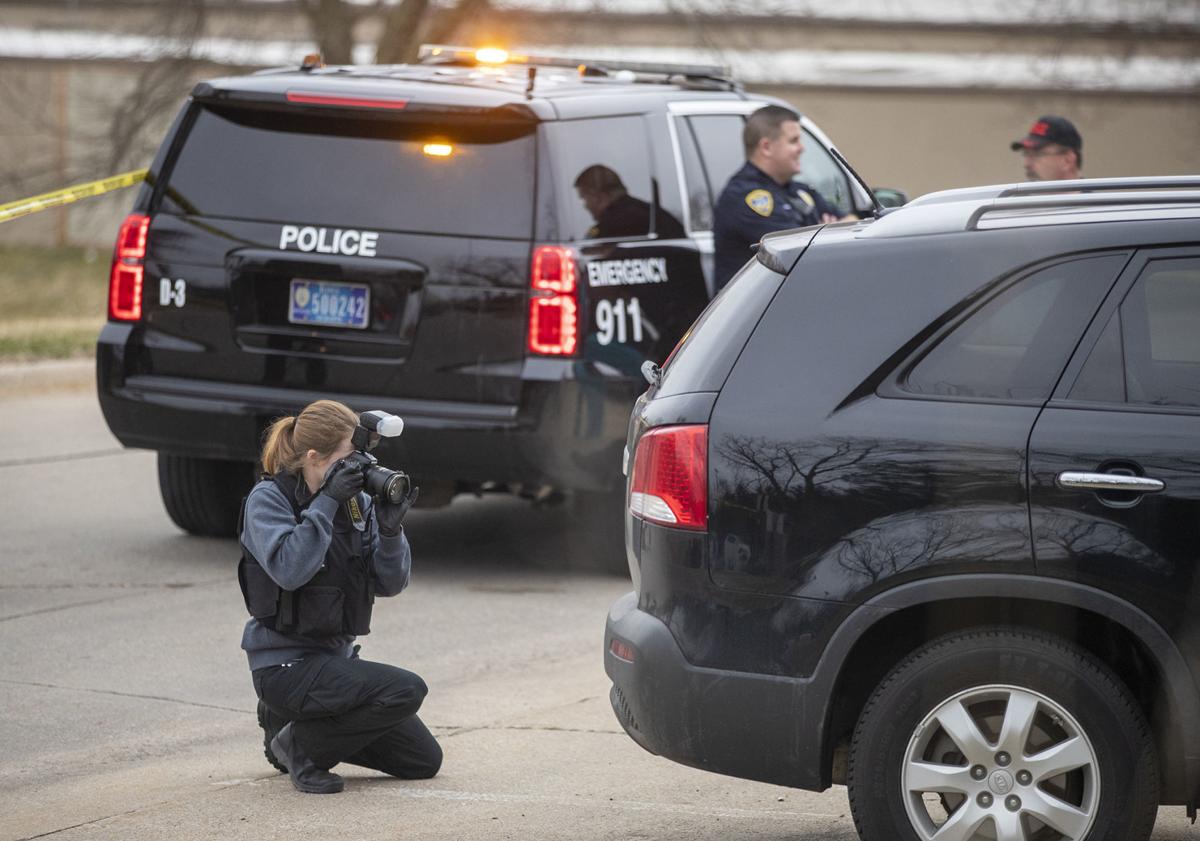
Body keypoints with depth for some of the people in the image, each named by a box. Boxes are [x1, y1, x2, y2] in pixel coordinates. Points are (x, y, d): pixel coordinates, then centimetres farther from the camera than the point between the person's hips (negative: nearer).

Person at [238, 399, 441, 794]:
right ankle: (300, 744, -6)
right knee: (406, 690, -27)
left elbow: (390, 584, 3)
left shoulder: (356, 502, 6)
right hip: (285, 664, -8)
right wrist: (327, 503, -25)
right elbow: (288, 569, -27)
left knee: (425, 760, 9)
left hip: (337, 656, 8)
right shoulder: (268, 499, -10)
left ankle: (289, 723, 19)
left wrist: (390, 529, -15)